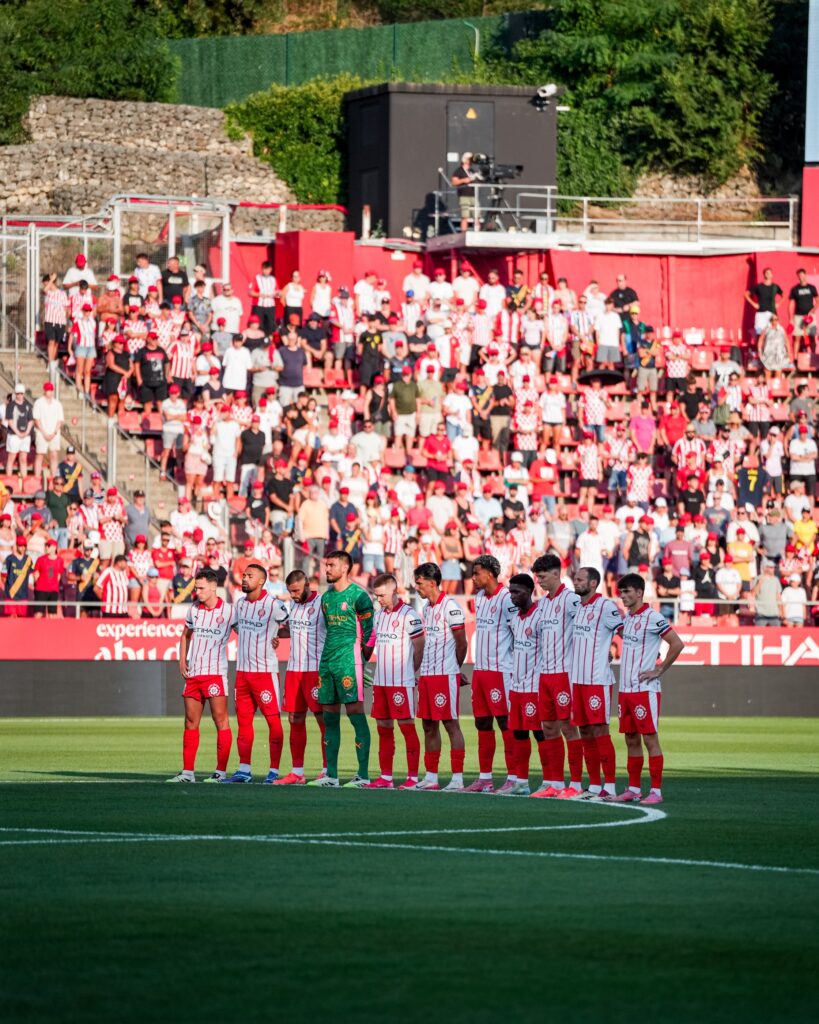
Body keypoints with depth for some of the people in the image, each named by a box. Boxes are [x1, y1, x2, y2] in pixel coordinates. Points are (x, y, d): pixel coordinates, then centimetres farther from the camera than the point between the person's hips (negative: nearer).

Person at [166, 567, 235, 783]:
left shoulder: (228, 611, -6)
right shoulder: (194, 609, 10)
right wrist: (182, 661, 14)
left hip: (215, 673, -6)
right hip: (193, 673, 6)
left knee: (221, 721, -7)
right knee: (191, 723, 6)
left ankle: (221, 771, -5)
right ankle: (187, 772, 10)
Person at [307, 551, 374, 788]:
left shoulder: (358, 596, -7)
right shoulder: (326, 597, 16)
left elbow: (369, 632, -7)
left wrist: (360, 659, -5)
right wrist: (328, 656, 18)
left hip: (349, 661, -8)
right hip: (327, 661, 8)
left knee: (355, 713, -8)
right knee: (330, 716, 8)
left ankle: (363, 775, -8)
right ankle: (331, 775, 11)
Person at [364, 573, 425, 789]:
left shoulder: (408, 615, -10)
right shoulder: (379, 615, 12)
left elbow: (420, 648, -6)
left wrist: (411, 671, 3)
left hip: (401, 682, -8)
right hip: (380, 680, 8)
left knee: (407, 726, -4)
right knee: (383, 728, 9)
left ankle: (413, 777, -2)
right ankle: (385, 777, 15)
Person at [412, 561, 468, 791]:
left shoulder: (450, 606, -12)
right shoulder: (427, 607, 15)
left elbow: (461, 643, -8)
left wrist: (455, 669, 3)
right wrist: (423, 670, 13)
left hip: (445, 674, -8)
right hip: (426, 674, 8)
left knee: (450, 723, -6)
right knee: (429, 725, 10)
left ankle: (457, 778, -5)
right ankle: (430, 776, 15)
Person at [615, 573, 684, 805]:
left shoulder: (652, 618, -11)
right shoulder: (626, 618, 13)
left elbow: (677, 644, -14)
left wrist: (659, 670, -11)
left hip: (645, 689, -8)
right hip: (625, 688, 8)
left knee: (650, 739, -6)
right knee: (631, 740, 10)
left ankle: (656, 791, -4)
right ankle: (633, 789, 15)